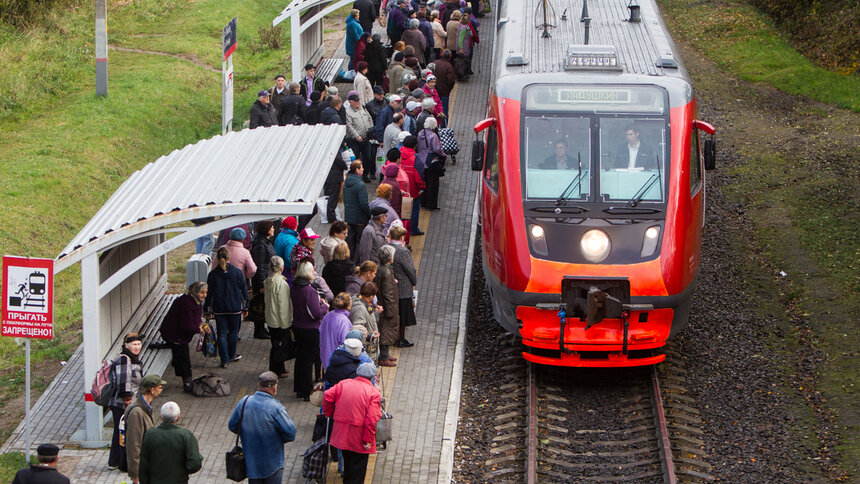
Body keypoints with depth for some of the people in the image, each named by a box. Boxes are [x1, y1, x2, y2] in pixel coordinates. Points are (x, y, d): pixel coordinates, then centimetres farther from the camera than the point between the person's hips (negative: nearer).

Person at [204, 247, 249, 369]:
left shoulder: (213, 274, -7)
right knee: (233, 332, 18)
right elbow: (244, 290, 0)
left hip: (219, 309, -1)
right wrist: (245, 307, 9)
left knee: (221, 334, 5)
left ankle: (224, 360, 1)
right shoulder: (237, 272, -6)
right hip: (235, 308, 1)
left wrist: (207, 309, 6)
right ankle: (231, 355, 31)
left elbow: (209, 293, -3)